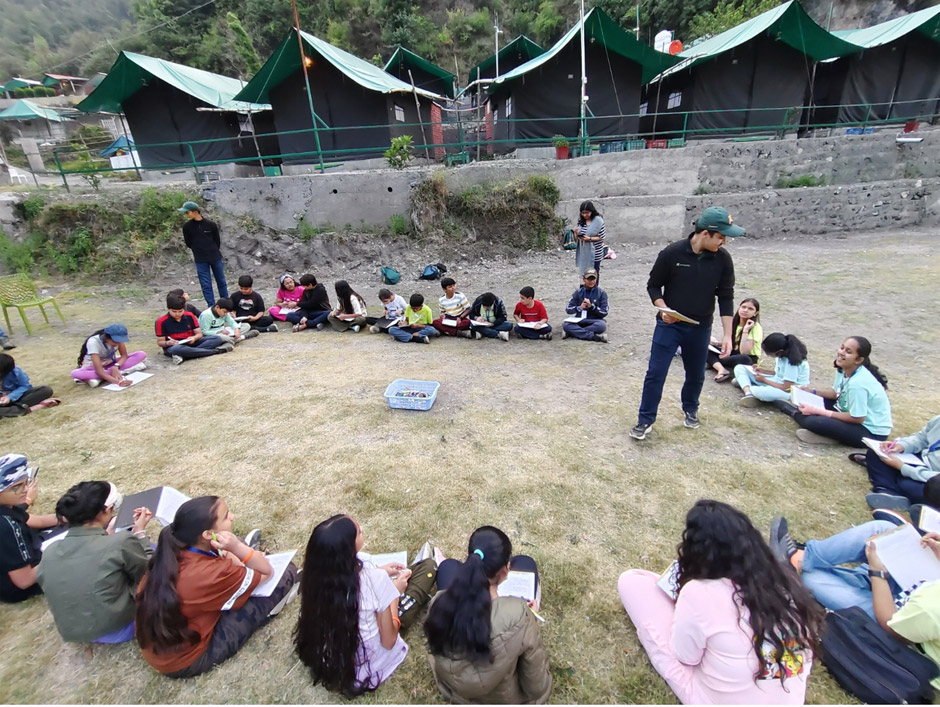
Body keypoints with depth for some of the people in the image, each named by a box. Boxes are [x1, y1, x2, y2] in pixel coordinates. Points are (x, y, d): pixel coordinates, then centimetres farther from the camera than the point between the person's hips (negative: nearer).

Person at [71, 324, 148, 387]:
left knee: (141, 355, -19)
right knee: (76, 373, -38)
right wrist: (118, 382, -53)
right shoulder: (93, 342, -31)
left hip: (110, 363, 4)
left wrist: (116, 367, -35)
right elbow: (99, 371, -38)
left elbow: (124, 355, -13)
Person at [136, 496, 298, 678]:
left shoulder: (171, 553, -12)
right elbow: (267, 572, -19)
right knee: (285, 572, -13)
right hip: (186, 662, -7)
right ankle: (272, 602, 18)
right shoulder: (213, 573, -34)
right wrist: (238, 547, -33)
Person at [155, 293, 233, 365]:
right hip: (174, 346, -4)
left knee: (217, 339, -19)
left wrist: (194, 338, -18)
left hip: (191, 343, 4)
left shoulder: (189, 316, 3)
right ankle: (216, 351, -37)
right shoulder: (161, 321, -5)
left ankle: (184, 356, -35)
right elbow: (160, 342, -1)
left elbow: (199, 334, 5)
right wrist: (168, 343, -24)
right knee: (176, 349, -43)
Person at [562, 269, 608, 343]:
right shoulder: (578, 292, 6)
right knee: (566, 325, -29)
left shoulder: (601, 293, 2)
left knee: (602, 325, -36)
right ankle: (593, 336, -35)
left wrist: (591, 306, -17)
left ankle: (576, 332, -28)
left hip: (594, 321, -1)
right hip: (579, 321, 1)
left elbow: (604, 312, -3)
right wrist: (579, 308, -17)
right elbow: (568, 309, 2)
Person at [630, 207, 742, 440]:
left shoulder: (722, 259, -7)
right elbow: (653, 285, -4)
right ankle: (645, 420, 12)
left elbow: (726, 297, -1)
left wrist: (727, 334, -5)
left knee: (696, 374, 16)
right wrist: (663, 308, -22)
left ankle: (690, 409, 44)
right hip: (669, 325, -3)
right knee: (656, 373, -2)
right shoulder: (672, 253, -15)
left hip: (701, 328, 3)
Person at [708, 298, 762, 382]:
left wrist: (746, 330, -29)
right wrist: (717, 343, -4)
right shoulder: (734, 322, 2)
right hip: (733, 354, 7)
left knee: (743, 359, -41)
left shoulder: (756, 327, -17)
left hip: (750, 359, -6)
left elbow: (744, 351, -29)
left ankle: (714, 363, -16)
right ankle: (722, 370, -35)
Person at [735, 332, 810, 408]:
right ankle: (749, 394, -21)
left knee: (759, 392, -44)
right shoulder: (782, 355, -2)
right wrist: (763, 371, -4)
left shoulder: (792, 362, -26)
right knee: (739, 368, 0)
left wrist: (764, 380, -16)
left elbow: (787, 388, -25)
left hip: (789, 392, -9)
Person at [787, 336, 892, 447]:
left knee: (812, 421, -28)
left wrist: (819, 411, -20)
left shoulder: (858, 383, -29)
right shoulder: (843, 369, -4)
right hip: (857, 415, 9)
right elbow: (835, 393, 12)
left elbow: (857, 418, -23)